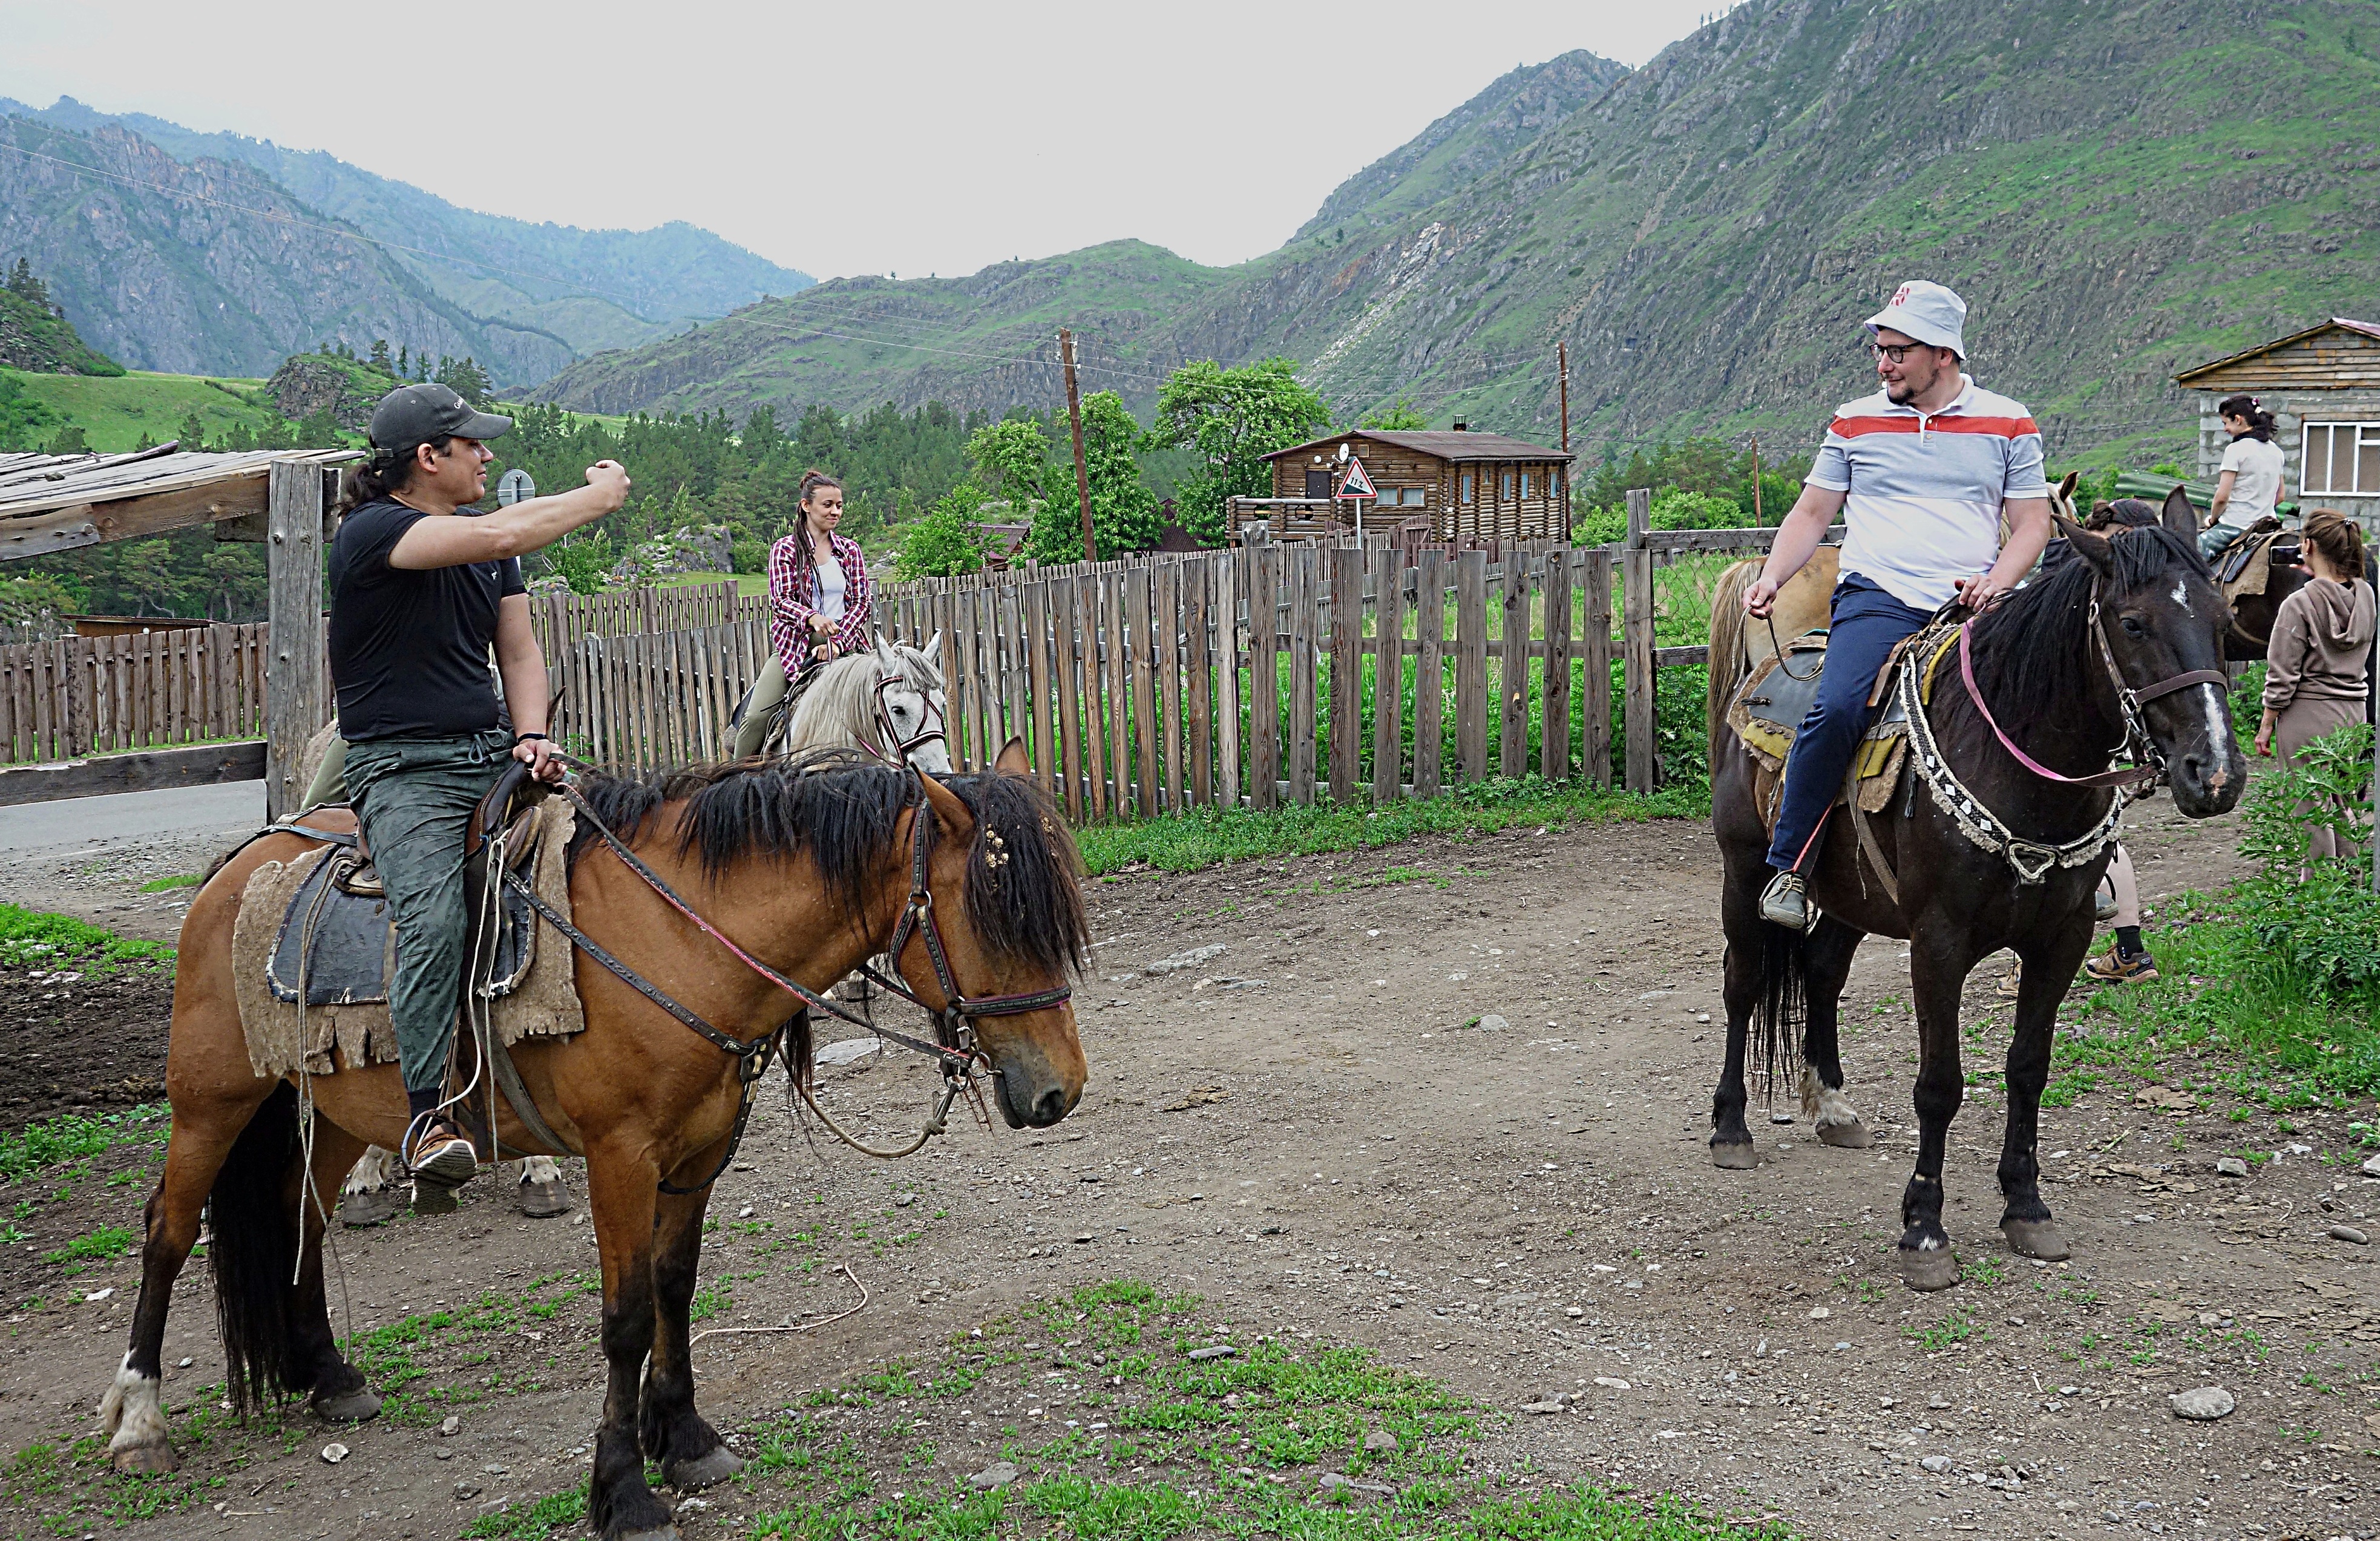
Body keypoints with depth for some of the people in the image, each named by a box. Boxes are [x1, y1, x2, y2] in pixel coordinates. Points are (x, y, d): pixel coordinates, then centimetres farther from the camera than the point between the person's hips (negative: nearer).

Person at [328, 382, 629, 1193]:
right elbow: (504, 534, -26)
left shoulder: (484, 535, 14)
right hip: (403, 770, -7)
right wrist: (601, 494, -11)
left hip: (491, 756, 7)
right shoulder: (370, 534, -11)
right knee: (434, 916, -30)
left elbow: (519, 652, 13)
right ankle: (427, 1113, -23)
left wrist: (531, 736, -7)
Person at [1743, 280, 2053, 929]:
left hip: (1971, 606, 1)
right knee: (1836, 710, -29)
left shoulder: (2009, 424, 11)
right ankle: (1790, 867, -18)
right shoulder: (1856, 422, 13)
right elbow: (1811, 514, 15)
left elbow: (2032, 522, 10)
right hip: (1876, 599, -1)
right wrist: (1771, 579, -2)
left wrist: (1997, 582, -10)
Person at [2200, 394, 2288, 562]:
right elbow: (2280, 496, 17)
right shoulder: (2276, 450, 11)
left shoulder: (2236, 449, -12)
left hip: (2235, 526, -8)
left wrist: (2213, 519, 1)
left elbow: (2222, 497, -15)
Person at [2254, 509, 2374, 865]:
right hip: (2353, 712, 7)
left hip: (2308, 715, -7)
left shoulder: (2299, 604, -17)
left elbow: (2282, 677, -15)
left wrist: (2266, 725, -5)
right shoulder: (2366, 596, 1)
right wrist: (2318, 579, 17)